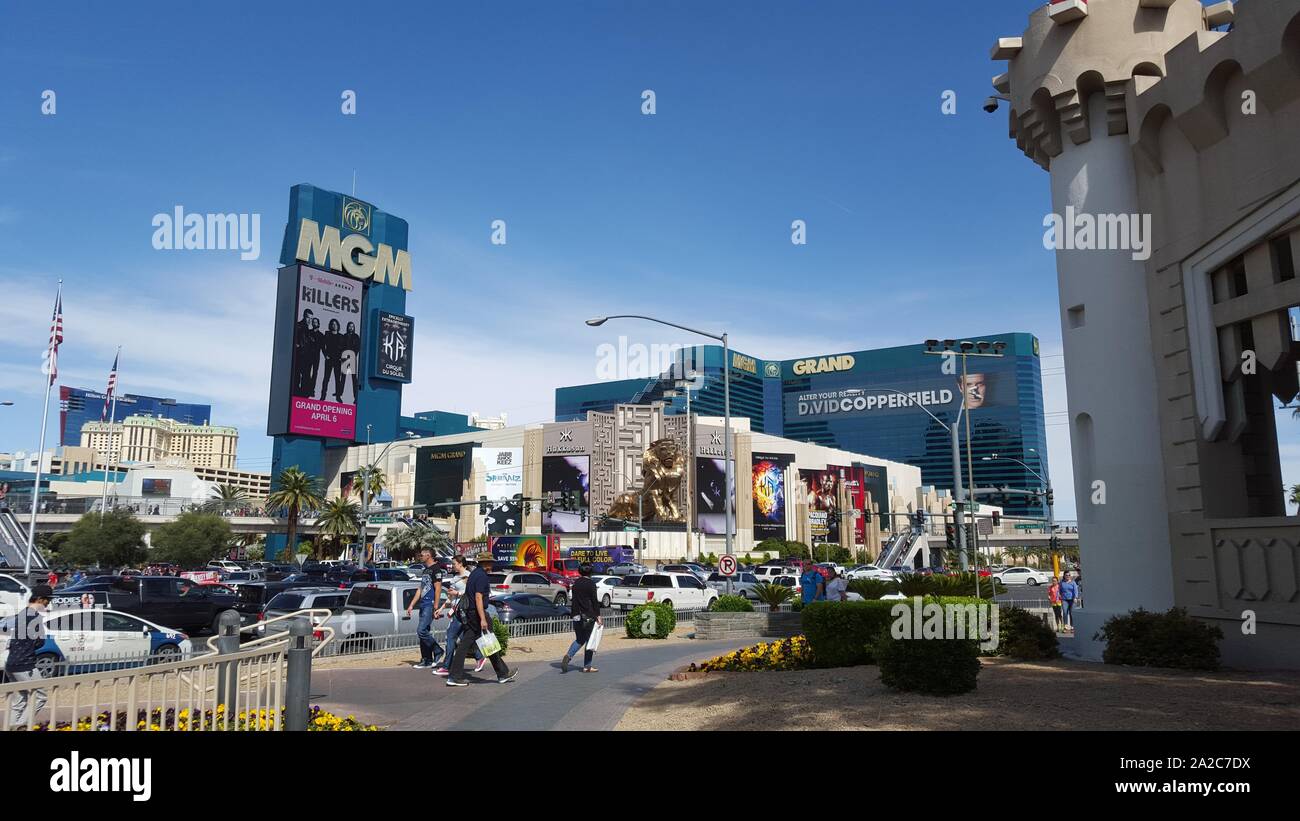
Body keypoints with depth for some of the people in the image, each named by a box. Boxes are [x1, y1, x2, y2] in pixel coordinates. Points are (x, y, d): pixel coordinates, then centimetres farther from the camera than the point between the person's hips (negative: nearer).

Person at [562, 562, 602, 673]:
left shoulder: (576, 583, 8)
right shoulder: (590, 583, -10)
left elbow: (573, 599, 13)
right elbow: (594, 601, -13)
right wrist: (598, 615, -11)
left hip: (577, 616, 6)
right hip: (589, 616, -6)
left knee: (579, 639, 16)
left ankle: (568, 656, -8)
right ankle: (587, 666, 7)